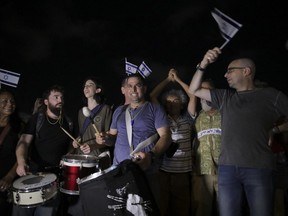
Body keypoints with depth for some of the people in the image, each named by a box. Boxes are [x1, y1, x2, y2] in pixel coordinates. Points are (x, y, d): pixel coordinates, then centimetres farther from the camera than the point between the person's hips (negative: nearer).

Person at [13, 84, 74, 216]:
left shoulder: (68, 123, 12)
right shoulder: (37, 118, 1)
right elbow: (24, 141, -10)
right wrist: (21, 162, -28)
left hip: (55, 175, 2)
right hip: (32, 171, -2)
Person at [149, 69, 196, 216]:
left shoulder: (187, 119, 10)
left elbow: (193, 95, 4)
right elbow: (152, 96, 6)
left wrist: (177, 80, 12)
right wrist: (168, 79, 12)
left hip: (183, 171, 0)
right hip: (163, 170, 0)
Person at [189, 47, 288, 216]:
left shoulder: (271, 95, 5)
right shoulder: (225, 97, 17)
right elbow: (194, 90, 16)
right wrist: (202, 66, 5)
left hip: (259, 168, -3)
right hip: (227, 167, 4)